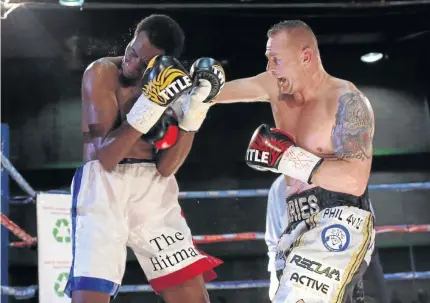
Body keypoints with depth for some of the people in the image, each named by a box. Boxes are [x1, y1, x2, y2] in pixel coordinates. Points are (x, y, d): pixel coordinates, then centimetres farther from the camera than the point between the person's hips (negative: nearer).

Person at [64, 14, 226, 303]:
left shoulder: (170, 84, 7)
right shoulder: (102, 73, -4)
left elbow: (166, 167, -2)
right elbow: (105, 158, -14)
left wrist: (194, 111, -11)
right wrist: (149, 106, -23)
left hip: (155, 189, 4)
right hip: (104, 185, -4)